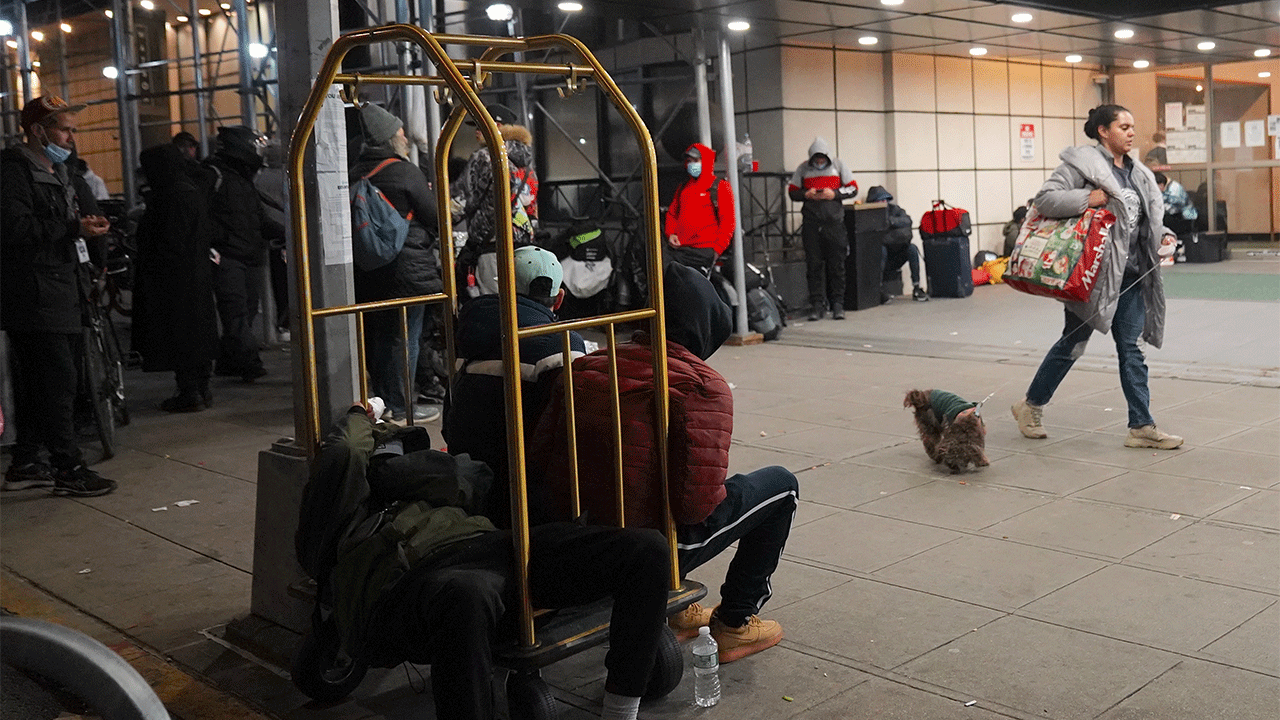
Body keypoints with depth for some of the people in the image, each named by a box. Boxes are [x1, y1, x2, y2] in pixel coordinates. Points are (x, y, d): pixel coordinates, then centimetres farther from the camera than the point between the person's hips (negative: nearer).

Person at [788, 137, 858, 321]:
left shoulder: (838, 166, 6)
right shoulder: (803, 168, 6)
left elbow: (853, 188, 6)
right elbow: (792, 192, 9)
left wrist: (834, 194, -10)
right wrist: (806, 194, -11)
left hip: (834, 221, 0)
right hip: (812, 222, 0)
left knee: (836, 264, 1)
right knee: (814, 265, -2)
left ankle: (837, 304, 8)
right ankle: (817, 305, 2)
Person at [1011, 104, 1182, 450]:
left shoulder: (1138, 173, 15)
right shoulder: (1082, 163, -8)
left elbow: (1149, 218, 23)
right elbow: (1045, 199, -16)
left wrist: (1164, 236, 4)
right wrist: (1089, 198, -23)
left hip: (1130, 274, 7)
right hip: (1095, 271, -7)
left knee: (1131, 348, 6)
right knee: (1072, 342, 5)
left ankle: (1141, 426, 8)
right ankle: (1030, 406, 24)